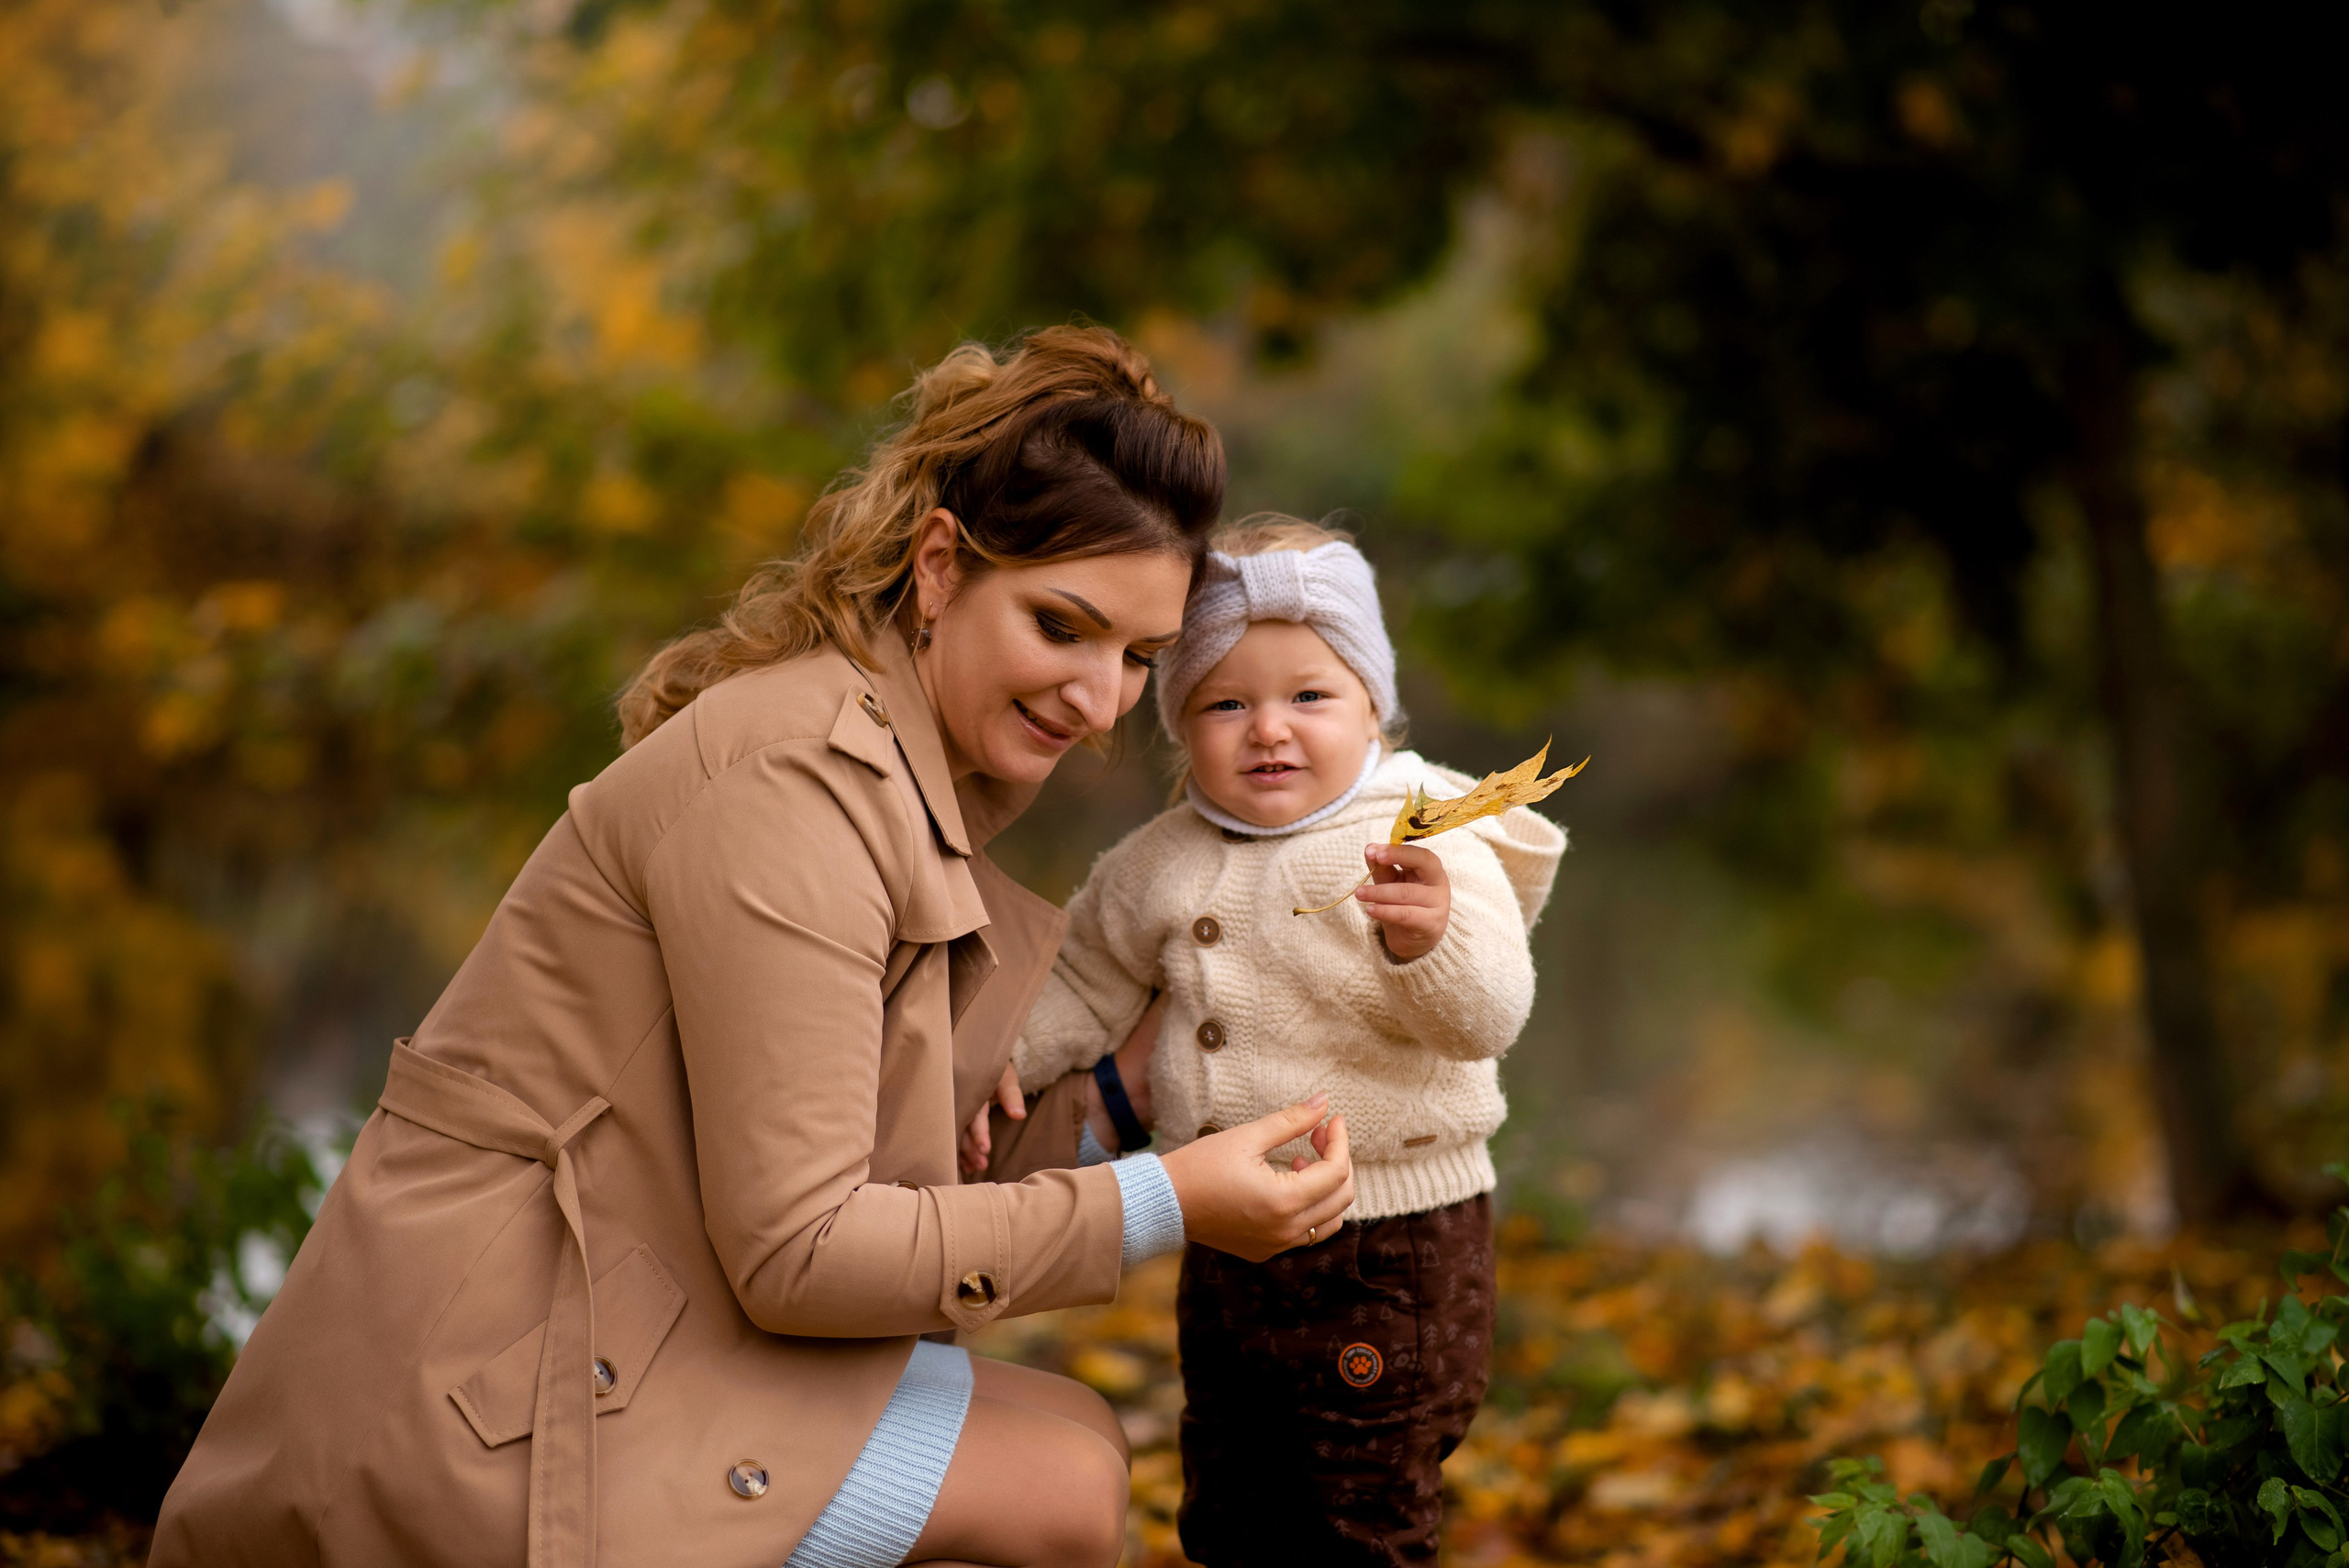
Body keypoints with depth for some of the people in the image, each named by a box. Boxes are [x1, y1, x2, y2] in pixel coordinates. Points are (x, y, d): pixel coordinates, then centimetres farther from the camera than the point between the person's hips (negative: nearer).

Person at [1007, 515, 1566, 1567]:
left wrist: (1426, 942, -44)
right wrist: (994, 1056, 6)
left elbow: (1489, 1015, -26)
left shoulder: (1425, 850, -15)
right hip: (1227, 1242, 6)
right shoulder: (1160, 867, 2)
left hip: (1390, 1250, -6)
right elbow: (1082, 982, 18)